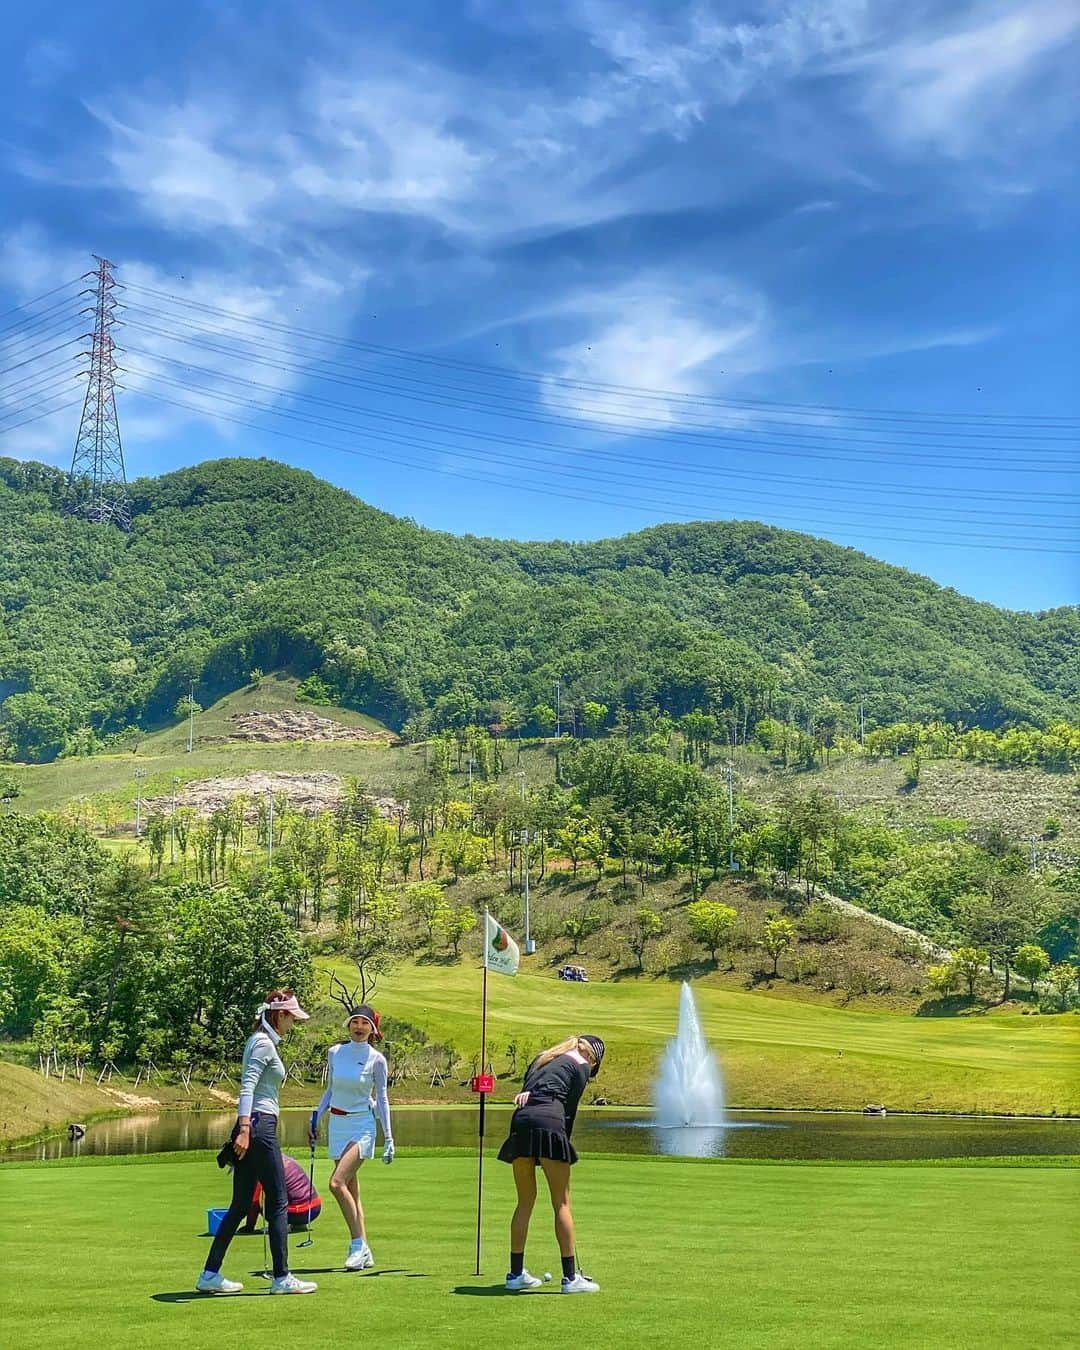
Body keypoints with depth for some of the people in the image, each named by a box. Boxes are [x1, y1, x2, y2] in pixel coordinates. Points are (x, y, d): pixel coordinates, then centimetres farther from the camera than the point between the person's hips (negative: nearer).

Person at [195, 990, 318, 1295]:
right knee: (278, 1203, -3)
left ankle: (210, 1275, 13)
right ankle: (281, 1278, 1)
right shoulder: (264, 1043, -10)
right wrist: (245, 1129, -27)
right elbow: (247, 1087, -20)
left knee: (241, 1206, 11)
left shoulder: (261, 1041, 20)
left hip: (252, 1127, 10)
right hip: (259, 1126, -10)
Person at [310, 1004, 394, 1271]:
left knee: (337, 1183, -20)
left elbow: (381, 1098, -1)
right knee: (350, 1190, 6)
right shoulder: (334, 1053, 5)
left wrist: (388, 1137, -3)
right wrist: (315, 1119, 12)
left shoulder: (376, 1059, -5)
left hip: (361, 1125, -5)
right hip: (337, 1124, 5)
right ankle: (363, 1251, 11)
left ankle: (358, 1243, -11)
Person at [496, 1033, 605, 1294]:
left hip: (520, 1120, 6)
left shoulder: (544, 1057, 30)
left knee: (525, 1201, 14)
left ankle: (516, 1273, 18)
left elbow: (527, 1087, 17)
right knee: (562, 1203, 0)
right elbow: (570, 1107, 7)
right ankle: (571, 1277, 2)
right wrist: (565, 1141, 12)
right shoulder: (581, 1065, 11)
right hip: (549, 1122, -6)